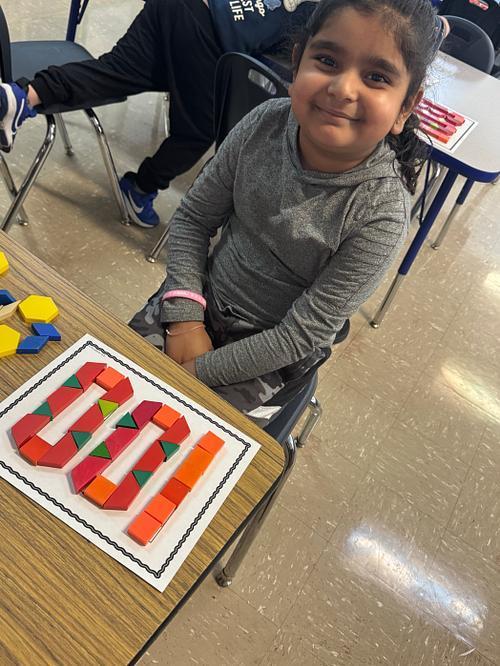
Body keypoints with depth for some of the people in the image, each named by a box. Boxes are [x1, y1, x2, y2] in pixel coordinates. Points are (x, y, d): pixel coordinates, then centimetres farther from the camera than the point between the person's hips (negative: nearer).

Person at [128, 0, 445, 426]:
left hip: (271, 354, -3)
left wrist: (196, 371, -19)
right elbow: (193, 218, -4)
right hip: (203, 302, 4)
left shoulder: (382, 214, -26)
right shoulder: (265, 124, -16)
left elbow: (303, 335, -22)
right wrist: (186, 317, -12)